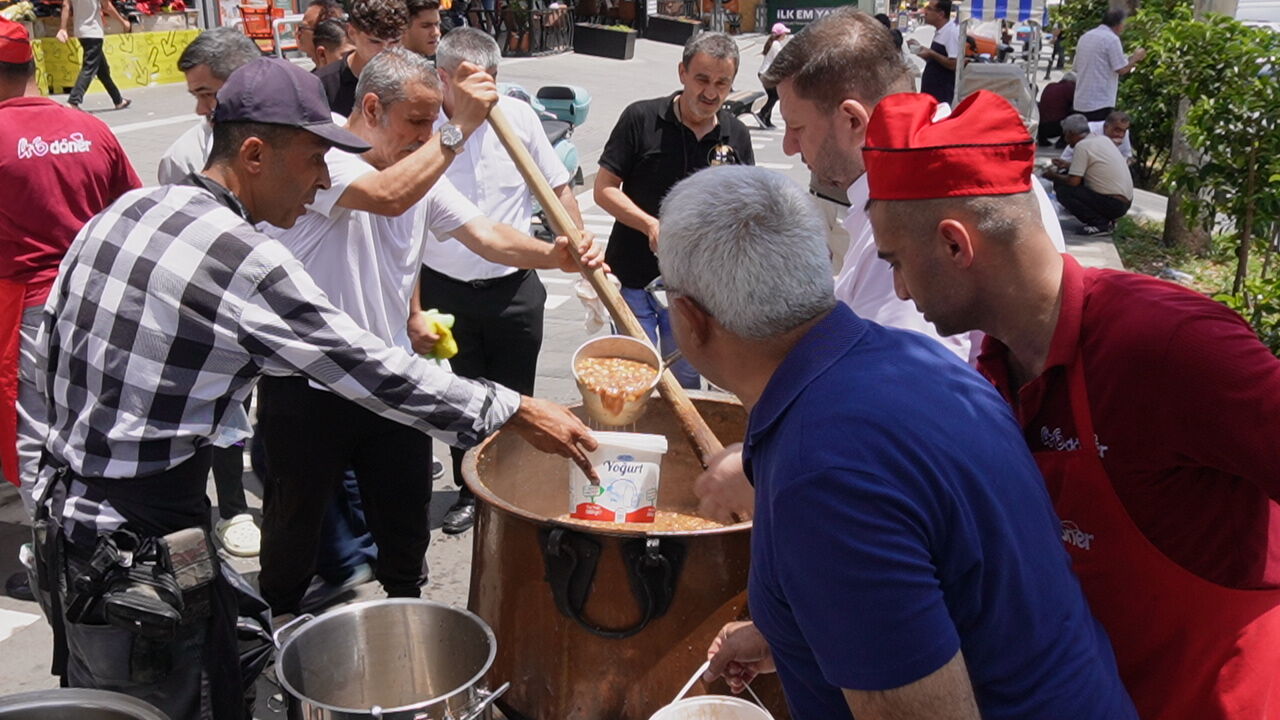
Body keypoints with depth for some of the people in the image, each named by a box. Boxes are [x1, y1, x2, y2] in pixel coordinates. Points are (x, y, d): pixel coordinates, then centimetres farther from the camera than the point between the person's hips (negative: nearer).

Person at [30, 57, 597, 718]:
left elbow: (49, 356, 10)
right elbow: (376, 373, -18)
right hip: (141, 554, -9)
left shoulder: (119, 212, 3)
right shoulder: (242, 259, -21)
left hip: (61, 513, 9)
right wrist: (516, 413, -9)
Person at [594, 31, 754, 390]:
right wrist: (650, 225, -21)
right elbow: (604, 189, -8)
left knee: (685, 380, 15)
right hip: (634, 278, -2)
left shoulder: (736, 134, 1)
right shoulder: (641, 118, -9)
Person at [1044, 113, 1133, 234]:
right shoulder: (1103, 139, 11)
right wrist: (1067, 165, 28)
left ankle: (1100, 223, -9)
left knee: (1062, 190, -12)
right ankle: (1106, 220, 12)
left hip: (1112, 204, -9)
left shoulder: (1082, 146, -14)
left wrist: (1054, 176, 2)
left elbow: (1073, 181, -16)